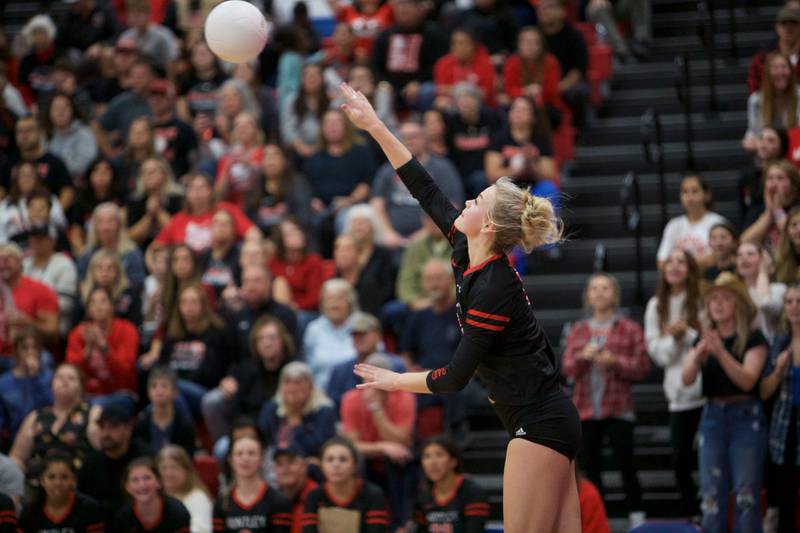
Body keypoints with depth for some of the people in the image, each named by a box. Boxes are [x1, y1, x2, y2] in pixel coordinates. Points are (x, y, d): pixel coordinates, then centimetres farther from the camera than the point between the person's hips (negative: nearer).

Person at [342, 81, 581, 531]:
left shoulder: (493, 291, -20)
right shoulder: (470, 256, 4)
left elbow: (455, 378, -15)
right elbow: (426, 191, 11)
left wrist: (395, 380, 1)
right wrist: (375, 126, 10)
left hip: (539, 424, -9)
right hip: (549, 420, 9)